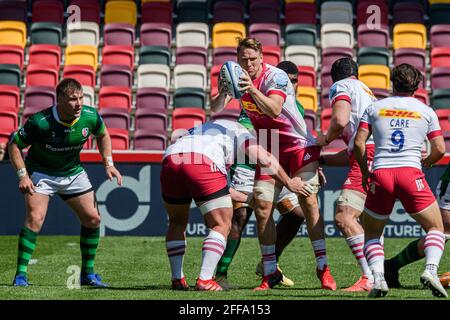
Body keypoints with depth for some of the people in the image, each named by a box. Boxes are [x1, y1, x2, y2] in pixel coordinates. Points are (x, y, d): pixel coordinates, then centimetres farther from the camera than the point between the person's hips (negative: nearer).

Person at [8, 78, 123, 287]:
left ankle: (88, 273, 14)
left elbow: (103, 135, 6)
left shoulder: (90, 116, -18)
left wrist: (109, 163, -3)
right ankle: (21, 274, -15)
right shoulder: (40, 122, -30)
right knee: (35, 218, -22)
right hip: (41, 173, -4)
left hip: (73, 172, 5)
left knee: (93, 218, -1)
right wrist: (23, 175, -26)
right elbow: (14, 145, -17)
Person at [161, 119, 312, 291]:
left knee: (177, 222, 27)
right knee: (221, 226, 7)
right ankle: (205, 280, -4)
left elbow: (216, 188, 45)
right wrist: (289, 182, 20)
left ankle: (177, 280, 23)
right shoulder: (237, 130, 29)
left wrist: (248, 198, 52)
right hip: (201, 164, -6)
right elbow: (263, 158, 10)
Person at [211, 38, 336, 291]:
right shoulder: (238, 78, -1)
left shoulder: (276, 76, -17)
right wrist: (223, 92, -27)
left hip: (299, 146, -5)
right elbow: (215, 109, -7)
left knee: (309, 203, -12)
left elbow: (274, 109, -33)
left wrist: (252, 89, -46)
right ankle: (271, 273, 5)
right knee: (262, 209, -4)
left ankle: (323, 267, -6)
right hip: (268, 151, 5)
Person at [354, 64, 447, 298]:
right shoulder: (426, 111, 12)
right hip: (410, 173, -1)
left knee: (371, 233, 18)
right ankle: (431, 270, -12)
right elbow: (440, 149, 10)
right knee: (435, 227, 13)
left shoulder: (375, 107, 13)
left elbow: (358, 143, 6)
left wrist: (365, 173, 19)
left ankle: (378, 278, -4)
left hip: (380, 175, 1)